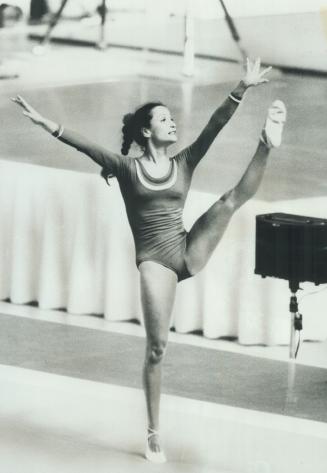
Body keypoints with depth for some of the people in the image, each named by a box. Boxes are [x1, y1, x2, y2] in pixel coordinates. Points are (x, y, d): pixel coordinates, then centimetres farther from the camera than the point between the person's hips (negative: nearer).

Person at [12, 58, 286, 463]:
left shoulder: (183, 164, 9)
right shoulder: (127, 168, 3)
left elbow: (214, 126, -2)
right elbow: (86, 146, -9)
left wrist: (242, 89, -14)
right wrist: (47, 124, -22)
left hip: (188, 254, 3)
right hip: (154, 262, -3)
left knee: (231, 200, -13)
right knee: (157, 347, -4)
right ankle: (154, 433, 6)